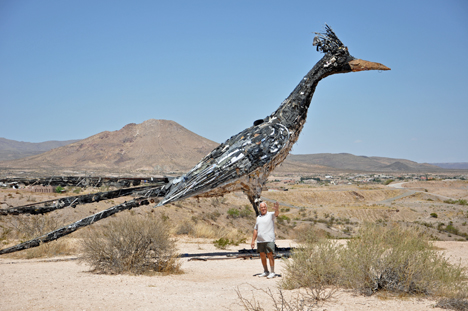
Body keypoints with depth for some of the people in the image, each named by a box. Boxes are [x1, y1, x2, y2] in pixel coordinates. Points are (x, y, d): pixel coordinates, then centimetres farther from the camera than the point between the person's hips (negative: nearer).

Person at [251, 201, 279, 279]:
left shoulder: (270, 215, 1)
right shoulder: (258, 217, 17)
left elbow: (276, 214, -23)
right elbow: (255, 230, 20)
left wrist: (276, 209, -46)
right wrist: (253, 240, 15)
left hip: (269, 240, -6)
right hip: (260, 240, 6)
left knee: (270, 255, -8)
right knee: (262, 256, 9)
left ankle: (272, 272, -5)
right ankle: (266, 271, 20)